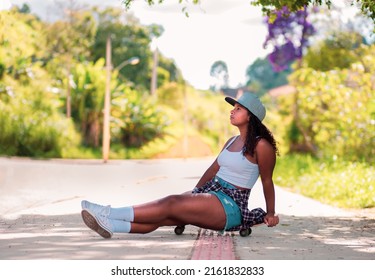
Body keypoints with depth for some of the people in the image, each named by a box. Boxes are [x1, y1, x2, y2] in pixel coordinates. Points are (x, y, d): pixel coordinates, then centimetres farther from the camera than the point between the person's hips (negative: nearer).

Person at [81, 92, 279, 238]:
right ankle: (109, 225, -36)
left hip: (230, 206, -8)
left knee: (171, 203, -25)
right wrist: (194, 195, 22)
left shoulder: (261, 145, -7)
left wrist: (270, 214, 5)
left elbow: (267, 181, -1)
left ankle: (111, 214, -35)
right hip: (210, 194, 8)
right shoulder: (232, 142, 18)